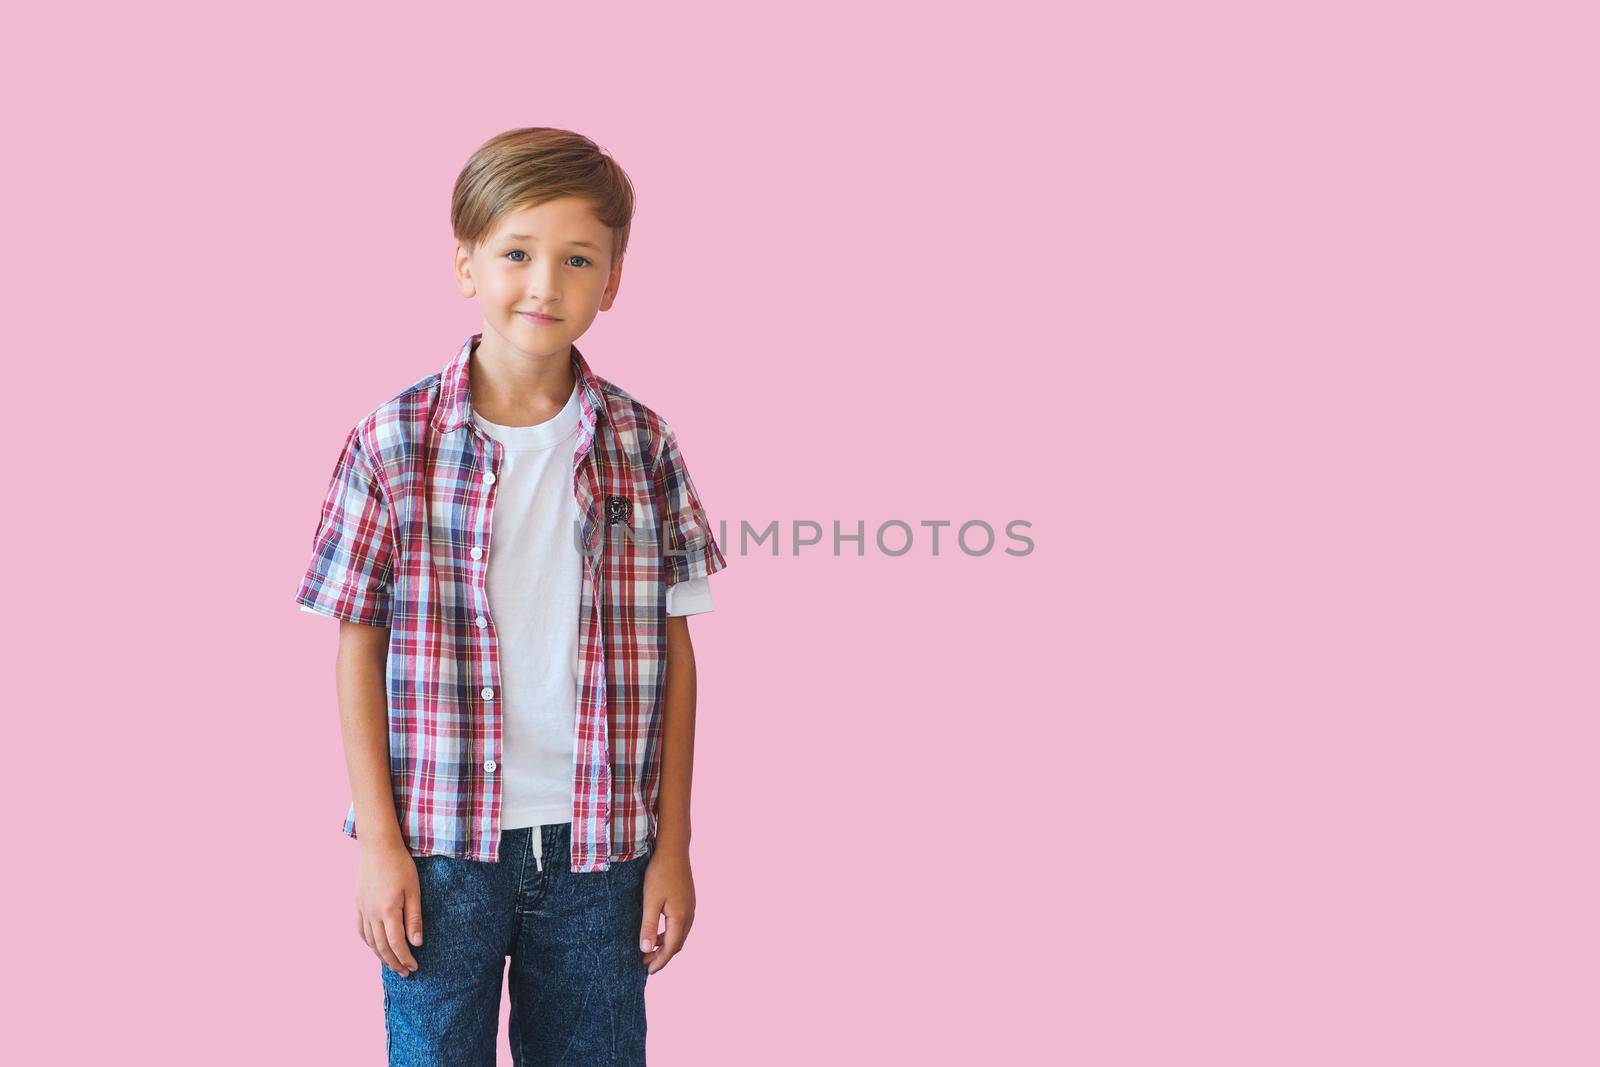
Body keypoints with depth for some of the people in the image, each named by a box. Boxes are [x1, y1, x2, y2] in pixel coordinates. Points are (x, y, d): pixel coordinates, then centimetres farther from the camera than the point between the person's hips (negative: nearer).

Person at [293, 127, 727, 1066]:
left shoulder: (644, 447, 0)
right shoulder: (392, 444, -5)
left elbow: (674, 651, 3)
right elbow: (359, 649, -1)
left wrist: (673, 844, 3)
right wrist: (380, 844, -3)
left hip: (601, 847, 2)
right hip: (442, 846, -1)